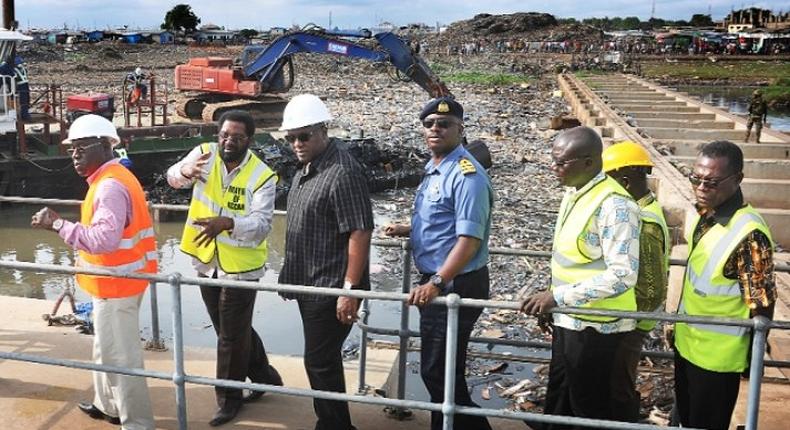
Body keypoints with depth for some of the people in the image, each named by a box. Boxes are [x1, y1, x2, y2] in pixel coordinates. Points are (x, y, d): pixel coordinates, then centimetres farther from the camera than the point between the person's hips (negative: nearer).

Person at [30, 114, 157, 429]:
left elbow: (104, 239, -35)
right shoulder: (110, 179, 11)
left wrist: (58, 224, -29)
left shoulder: (110, 185, -24)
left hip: (116, 285, -11)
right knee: (107, 349, 25)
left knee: (121, 357, -1)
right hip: (116, 281, 11)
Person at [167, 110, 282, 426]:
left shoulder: (262, 176, -17)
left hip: (240, 266, -5)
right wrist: (185, 171, -36)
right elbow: (173, 178, -12)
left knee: (232, 335, 6)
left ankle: (229, 397, 26)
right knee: (231, 329, 20)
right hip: (207, 261, 5)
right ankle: (264, 376, 40)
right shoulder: (205, 154, -5)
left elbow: (262, 224, -25)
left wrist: (228, 223, -43)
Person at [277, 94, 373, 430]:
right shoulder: (306, 168, 10)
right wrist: (292, 277, 21)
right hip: (310, 285, 10)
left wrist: (350, 289, -23)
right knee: (323, 360, 19)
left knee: (320, 362, -1)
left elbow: (359, 233, -23)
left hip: (331, 288, -9)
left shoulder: (342, 173, -20)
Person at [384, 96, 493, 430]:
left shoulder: (466, 174, -20)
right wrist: (407, 229, 9)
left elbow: (469, 239, -27)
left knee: (439, 371, 0)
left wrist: (436, 283, -32)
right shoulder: (434, 169, 11)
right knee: (439, 369, 21)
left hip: (456, 285, -10)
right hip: (437, 282, 10)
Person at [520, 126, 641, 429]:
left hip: (595, 327, -9)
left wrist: (557, 296, -27)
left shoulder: (614, 204, -23)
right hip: (568, 321, 9)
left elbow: (623, 275, -28)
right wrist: (552, 304, 18)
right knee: (558, 404, 22)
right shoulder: (574, 192, 5)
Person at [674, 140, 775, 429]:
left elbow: (761, 304, -20)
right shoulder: (702, 214, -3)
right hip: (687, 343, 8)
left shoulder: (748, 234, -28)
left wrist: (753, 356, -9)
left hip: (717, 355, -7)